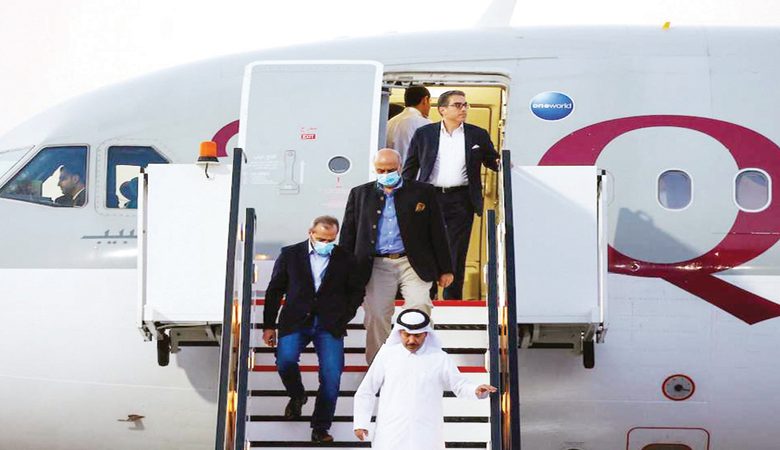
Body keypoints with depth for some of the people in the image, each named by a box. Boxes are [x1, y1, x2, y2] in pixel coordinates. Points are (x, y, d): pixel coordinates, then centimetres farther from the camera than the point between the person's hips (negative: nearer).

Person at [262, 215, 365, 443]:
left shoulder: (344, 259, 7)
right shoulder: (290, 254, 7)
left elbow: (357, 291, 17)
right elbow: (274, 291, 10)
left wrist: (344, 318, 4)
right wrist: (269, 326, 7)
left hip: (329, 324, 0)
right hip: (296, 322, 0)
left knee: (332, 374, -15)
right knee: (285, 361, -24)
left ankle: (320, 428, -4)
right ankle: (297, 396, 10)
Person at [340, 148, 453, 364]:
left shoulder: (422, 192, 7)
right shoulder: (360, 194, 12)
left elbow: (437, 232, 8)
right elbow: (348, 234, 14)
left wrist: (445, 270, 6)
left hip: (413, 264, -1)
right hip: (376, 266, 1)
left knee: (419, 306, -18)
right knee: (376, 317, -5)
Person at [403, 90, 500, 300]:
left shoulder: (478, 135, 8)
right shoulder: (423, 134, 6)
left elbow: (493, 161, 16)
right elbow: (410, 168, 9)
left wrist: (502, 163, -7)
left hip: (461, 200, 0)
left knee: (457, 254, 2)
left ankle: (452, 300, 10)